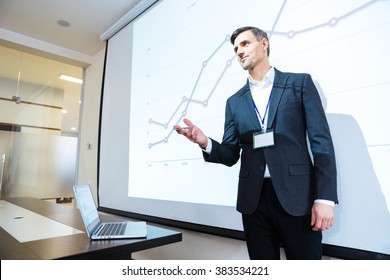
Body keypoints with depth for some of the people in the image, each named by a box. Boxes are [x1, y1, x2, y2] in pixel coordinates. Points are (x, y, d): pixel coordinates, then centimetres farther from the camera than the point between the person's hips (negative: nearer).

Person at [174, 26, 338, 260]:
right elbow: (231, 155, 8)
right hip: (254, 199, 3)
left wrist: (325, 198, -10)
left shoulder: (299, 83, 4)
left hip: (298, 197, -2)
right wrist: (205, 142, -13)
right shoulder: (234, 102, 12)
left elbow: (321, 141, -3)